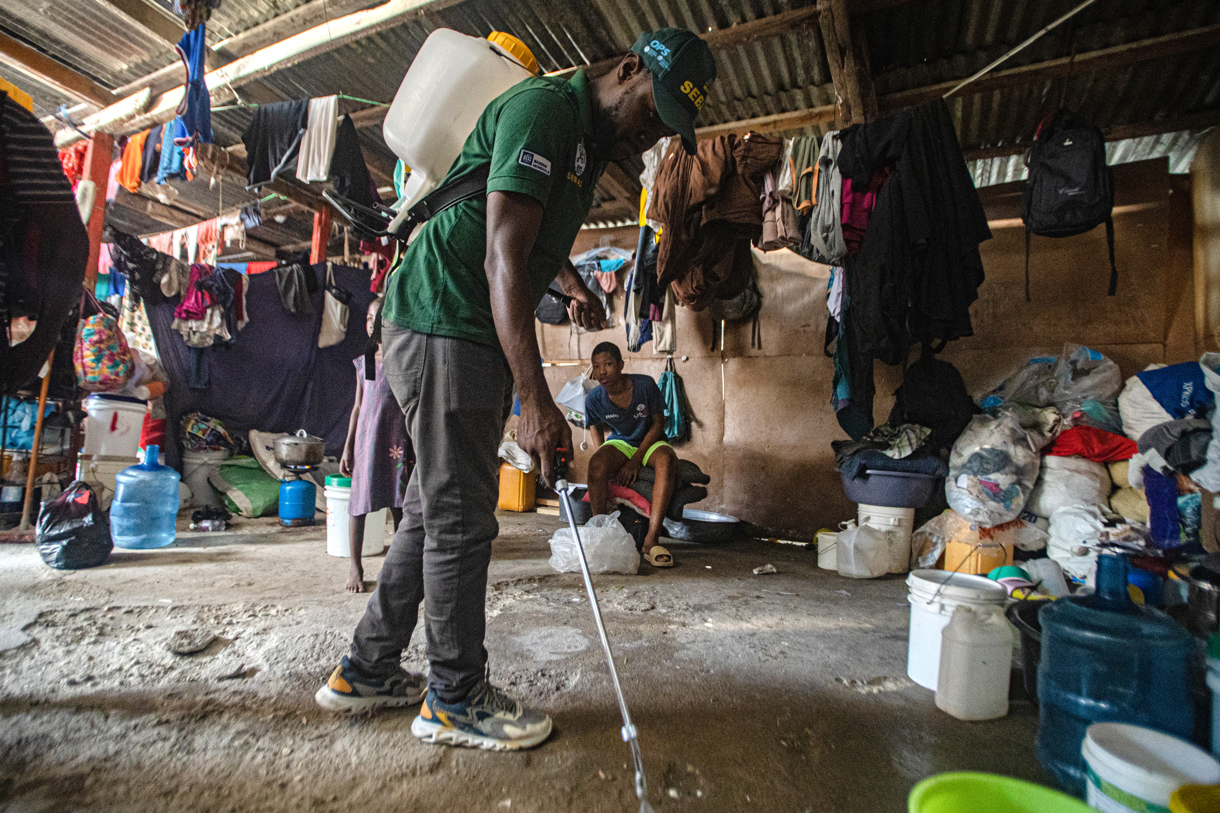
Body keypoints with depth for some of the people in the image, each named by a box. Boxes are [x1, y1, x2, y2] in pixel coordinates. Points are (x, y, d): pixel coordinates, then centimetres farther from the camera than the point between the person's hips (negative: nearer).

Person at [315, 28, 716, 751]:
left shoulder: (593, 142, 20)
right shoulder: (545, 105, -12)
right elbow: (503, 257, -23)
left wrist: (573, 284, 24)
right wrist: (538, 404, -28)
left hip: (477, 338, 10)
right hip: (442, 320, -10)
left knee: (435, 509, 13)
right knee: (461, 517, -5)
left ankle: (367, 670, 28)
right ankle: (456, 698, 13)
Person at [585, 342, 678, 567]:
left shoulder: (645, 385, -17)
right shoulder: (593, 399, -11)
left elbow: (658, 423, -10)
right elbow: (597, 433, 4)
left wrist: (635, 461, -19)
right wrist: (610, 464, -15)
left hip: (650, 442, -1)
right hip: (619, 443, 1)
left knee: (667, 460, -37)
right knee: (596, 464, -34)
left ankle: (651, 540, -37)